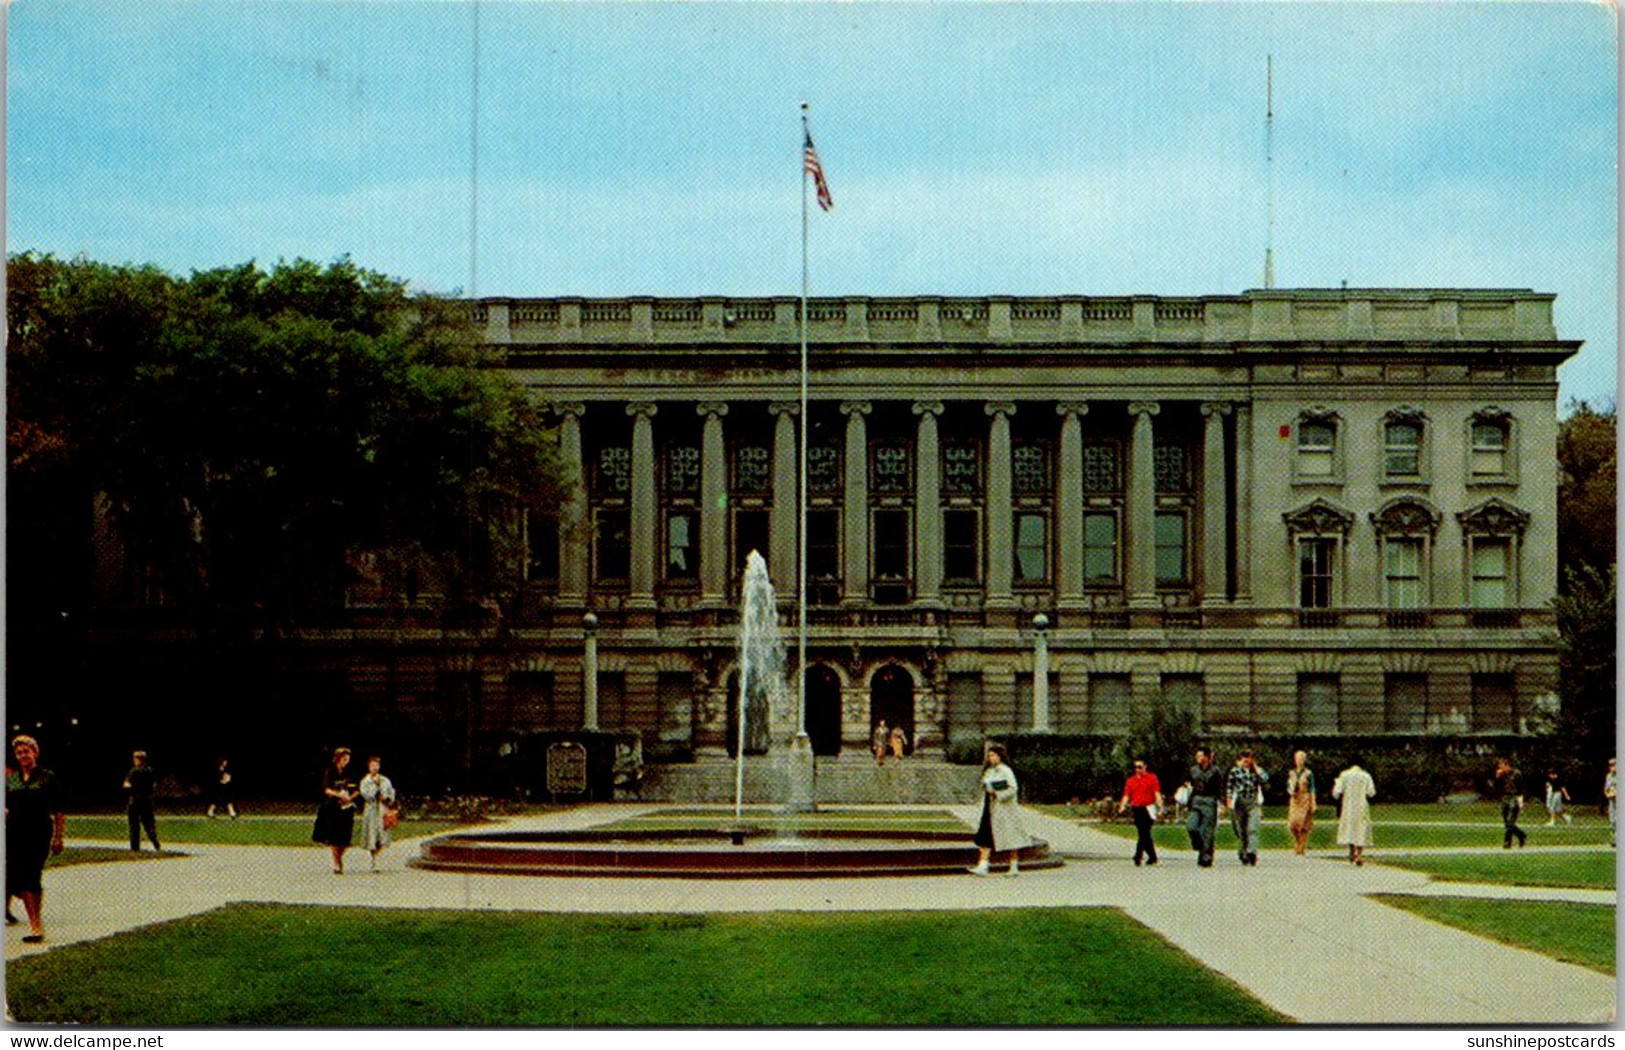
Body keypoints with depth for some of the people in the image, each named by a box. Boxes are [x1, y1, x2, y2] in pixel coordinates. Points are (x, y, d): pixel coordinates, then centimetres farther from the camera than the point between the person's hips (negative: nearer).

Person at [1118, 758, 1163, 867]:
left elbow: (1157, 793, -4)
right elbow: (1126, 795, 10)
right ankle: (1152, 857, 18)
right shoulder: (1130, 780, 14)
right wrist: (1122, 806, -8)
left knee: (1143, 833, -13)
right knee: (1144, 834, 9)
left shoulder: (1152, 778, 2)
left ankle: (1138, 856, -13)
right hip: (1136, 809, 5)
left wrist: (1160, 806, -17)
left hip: (1148, 808, -5)